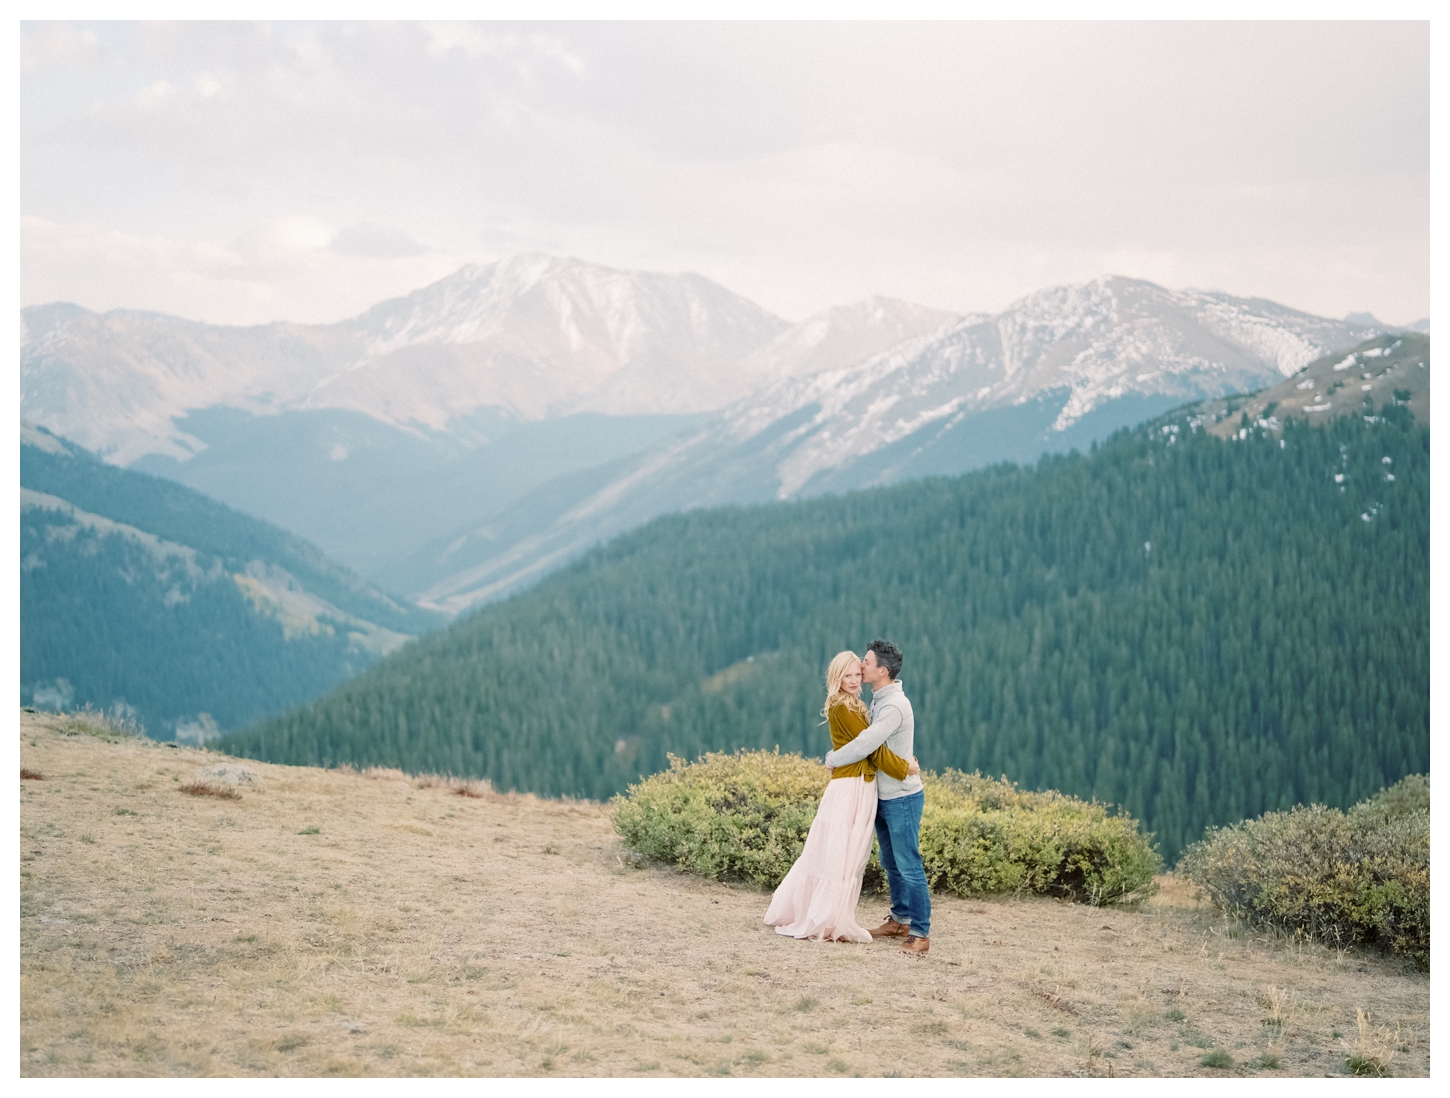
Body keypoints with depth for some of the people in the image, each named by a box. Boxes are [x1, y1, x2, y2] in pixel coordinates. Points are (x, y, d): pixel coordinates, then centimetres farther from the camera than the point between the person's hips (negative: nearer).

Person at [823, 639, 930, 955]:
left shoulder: (894, 706, -22)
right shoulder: (878, 701, 10)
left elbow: (866, 744, -28)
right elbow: (870, 741, 16)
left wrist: (832, 759, -13)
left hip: (902, 798, -10)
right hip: (883, 797, 10)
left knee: (908, 866, -7)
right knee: (891, 864, 17)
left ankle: (920, 933, -4)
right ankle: (900, 919, 28)